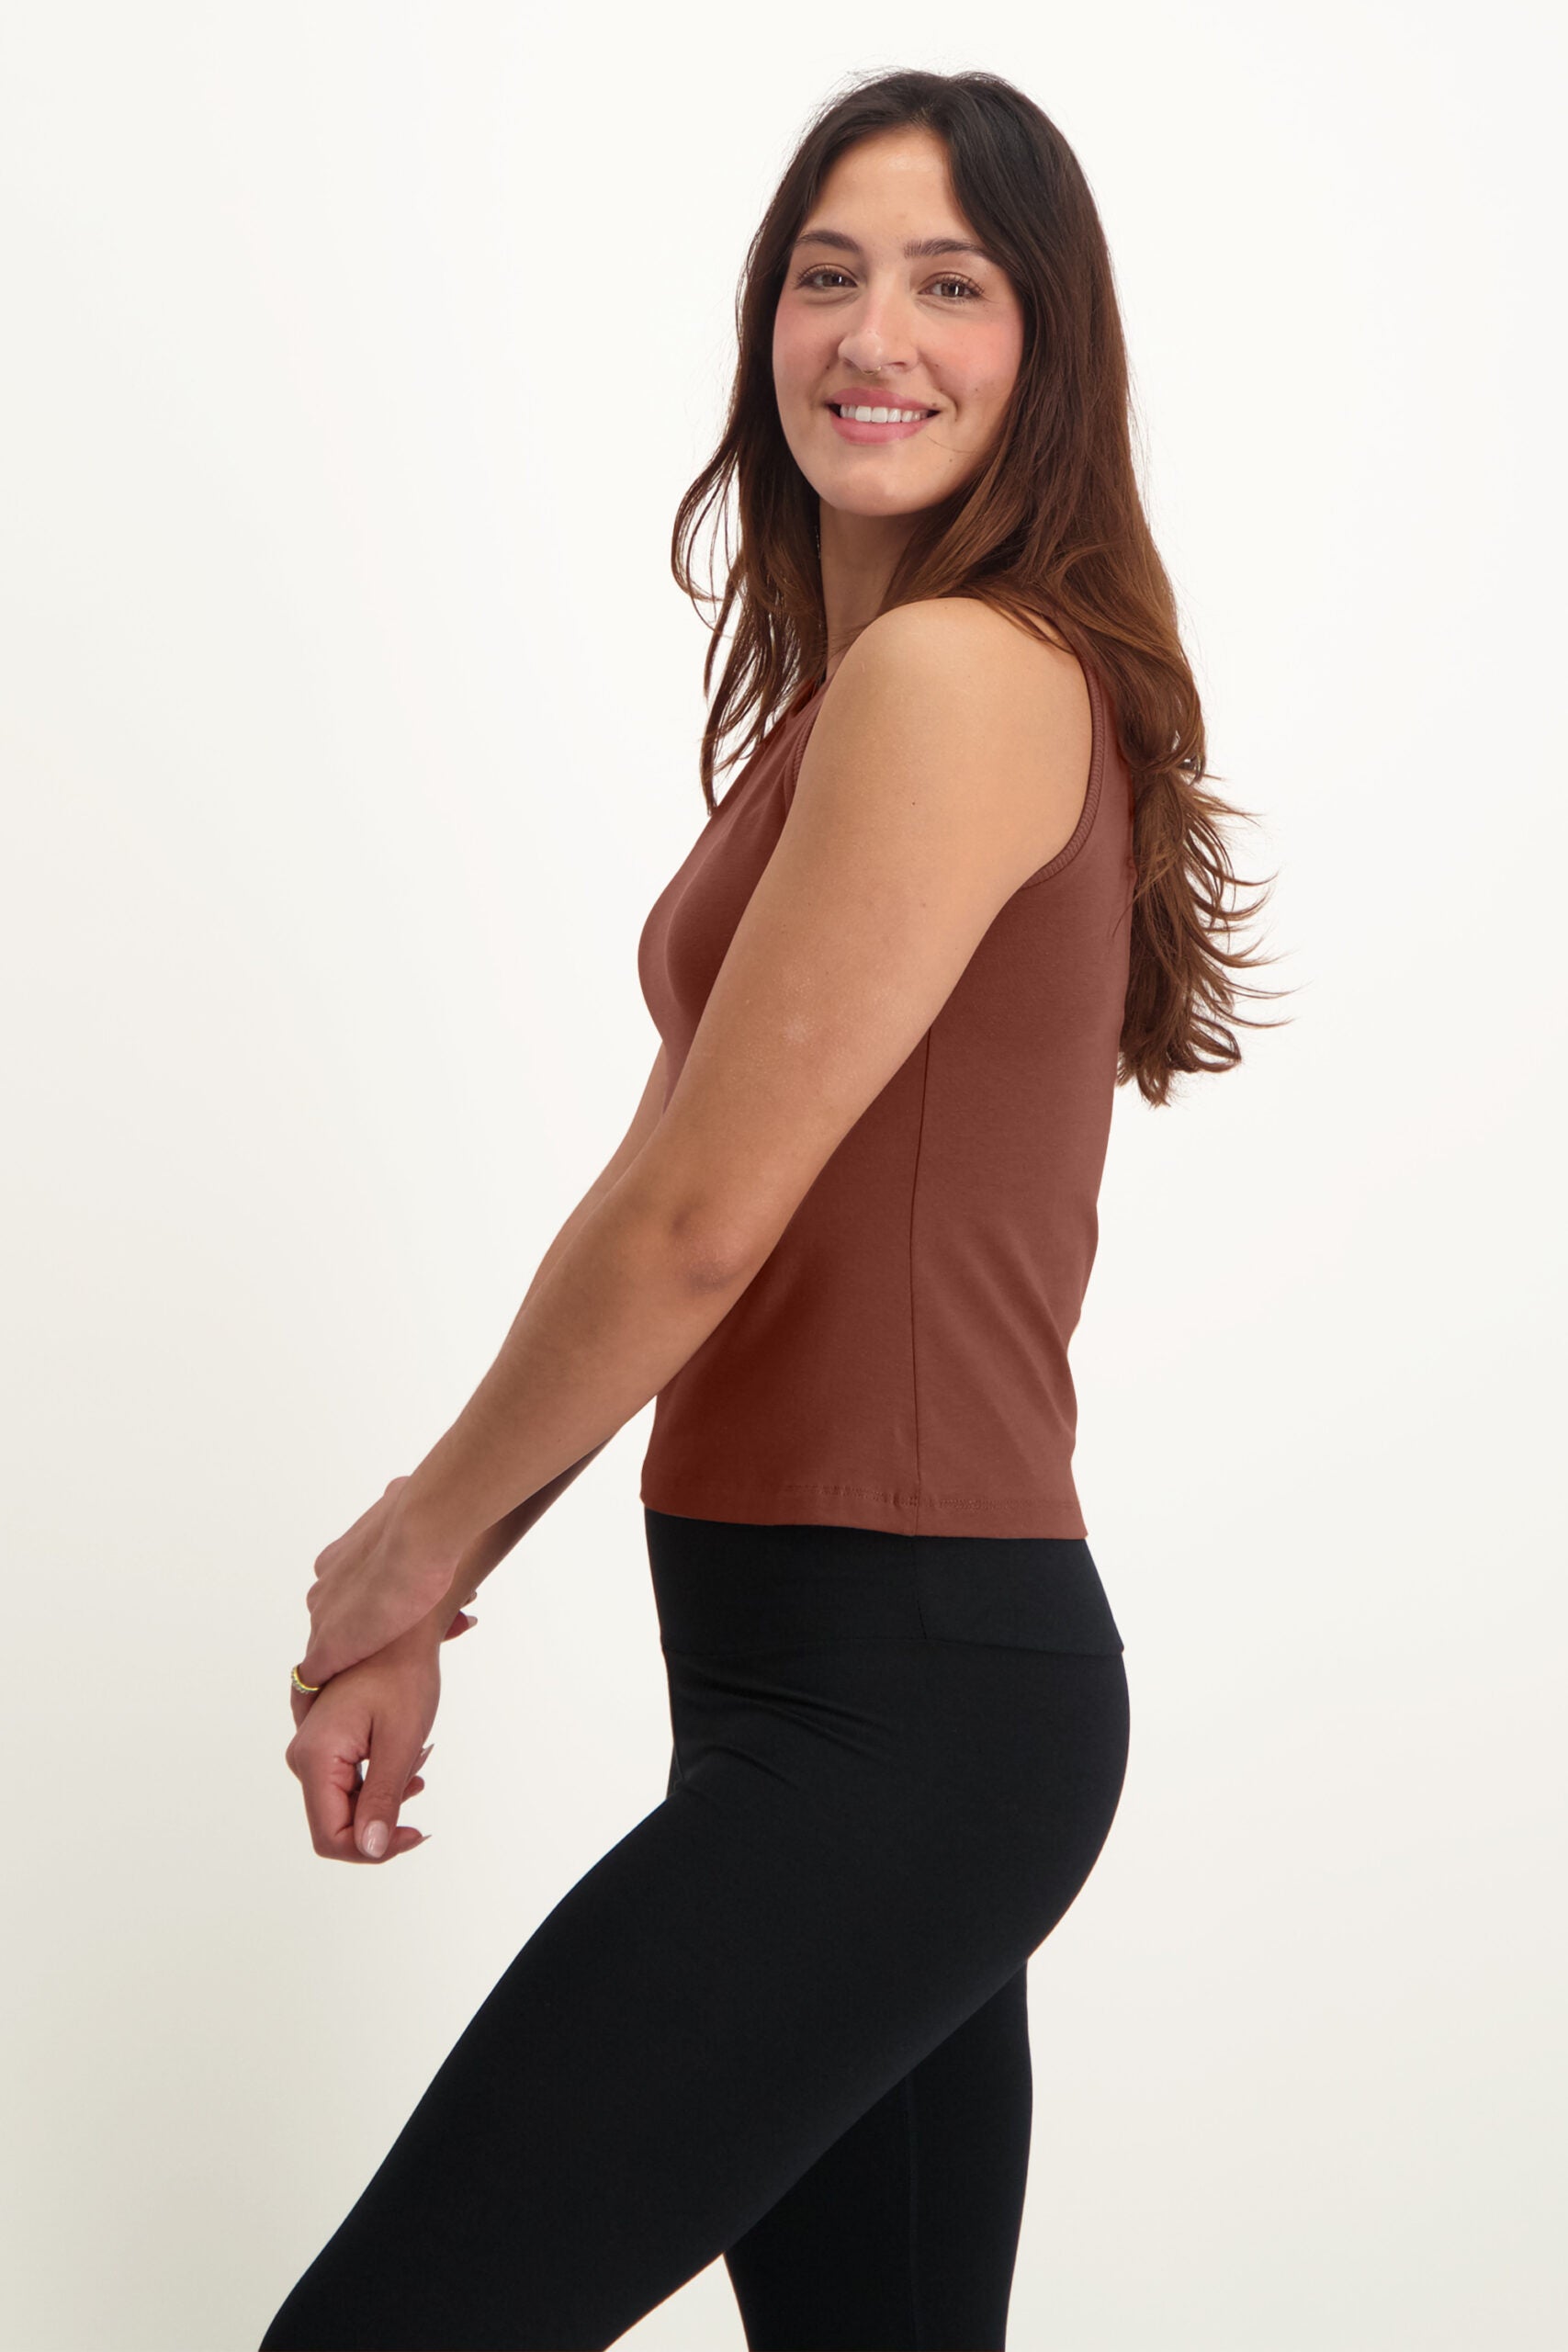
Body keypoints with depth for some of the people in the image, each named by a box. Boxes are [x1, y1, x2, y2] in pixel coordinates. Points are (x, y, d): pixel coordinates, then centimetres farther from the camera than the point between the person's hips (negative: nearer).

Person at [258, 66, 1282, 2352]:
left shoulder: (957, 677, -14)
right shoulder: (848, 699, 16)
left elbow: (699, 1220, -16)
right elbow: (674, 1202, 16)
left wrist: (417, 1540, 0)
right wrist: (419, 1613, 12)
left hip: (896, 1705, -10)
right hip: (869, 1682, 10)